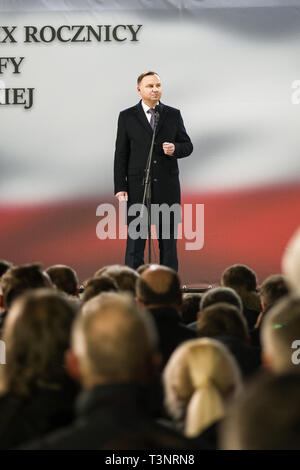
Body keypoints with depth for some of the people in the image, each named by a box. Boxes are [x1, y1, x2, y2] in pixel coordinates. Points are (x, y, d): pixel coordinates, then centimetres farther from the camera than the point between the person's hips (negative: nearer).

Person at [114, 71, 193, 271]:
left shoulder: (173, 115, 6)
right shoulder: (127, 117, 2)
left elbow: (187, 146, 9)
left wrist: (175, 148, -15)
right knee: (135, 241, -2)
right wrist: (120, 187, -6)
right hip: (138, 187, -1)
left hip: (167, 187, 2)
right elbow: (121, 155, 1)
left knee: (168, 240, 4)